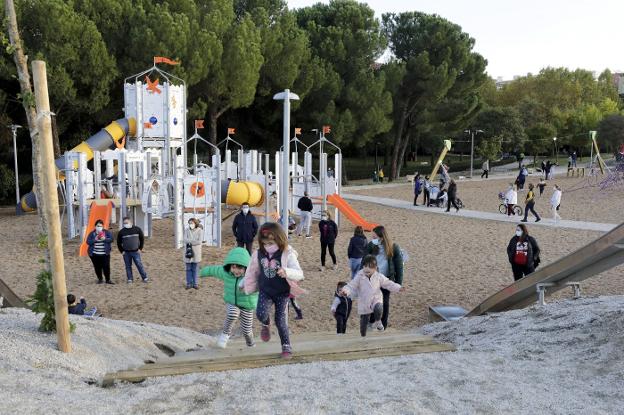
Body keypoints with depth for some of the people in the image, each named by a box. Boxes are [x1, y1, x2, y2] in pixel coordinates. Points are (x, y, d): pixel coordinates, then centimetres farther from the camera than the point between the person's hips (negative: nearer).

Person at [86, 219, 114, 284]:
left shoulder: (107, 232, 4)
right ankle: (100, 279, 20)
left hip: (105, 254, -1)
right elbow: (88, 242, -3)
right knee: (97, 267, 6)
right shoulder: (92, 233, 5)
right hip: (95, 254, 1)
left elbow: (111, 239, -6)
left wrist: (104, 239, -23)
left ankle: (108, 280, 7)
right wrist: (95, 240, -19)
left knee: (106, 267, -4)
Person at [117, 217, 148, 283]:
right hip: (126, 253, 2)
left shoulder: (137, 229, -1)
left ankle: (144, 278, 5)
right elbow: (119, 243, 10)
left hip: (135, 252, -1)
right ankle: (130, 279, 14)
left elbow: (142, 239, 8)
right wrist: (122, 251, 4)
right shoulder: (121, 232, 1)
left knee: (139, 265, -3)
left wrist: (140, 248, 4)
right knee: (128, 266, 6)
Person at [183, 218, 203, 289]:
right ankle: (189, 284, 13)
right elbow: (185, 240, -9)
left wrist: (190, 242, -12)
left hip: (196, 251, -1)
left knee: (195, 269, 5)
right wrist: (194, 241, -19)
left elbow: (200, 241, -13)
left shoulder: (200, 230, -5)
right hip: (188, 251, 1)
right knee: (188, 269, 5)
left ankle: (195, 284, 14)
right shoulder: (187, 230, 1)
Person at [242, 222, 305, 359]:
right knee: (261, 314, -20)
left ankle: (286, 346, 22)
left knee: (280, 321, 0)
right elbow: (252, 272, 14)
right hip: (265, 291, 3)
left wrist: (286, 272, -42)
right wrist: (243, 284, 24)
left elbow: (299, 274, -23)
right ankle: (266, 324, 17)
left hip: (282, 293, -3)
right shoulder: (258, 254, -3)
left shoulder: (287, 255, -17)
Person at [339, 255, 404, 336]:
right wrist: (345, 291, -31)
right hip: (364, 304, 1)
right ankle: (363, 336, 35)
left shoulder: (379, 276, -5)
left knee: (378, 308, -35)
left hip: (376, 299, -1)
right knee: (364, 322, 10)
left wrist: (398, 288, -10)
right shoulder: (359, 277, -10)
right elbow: (351, 286, -11)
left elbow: (388, 284, 2)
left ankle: (378, 321, -3)